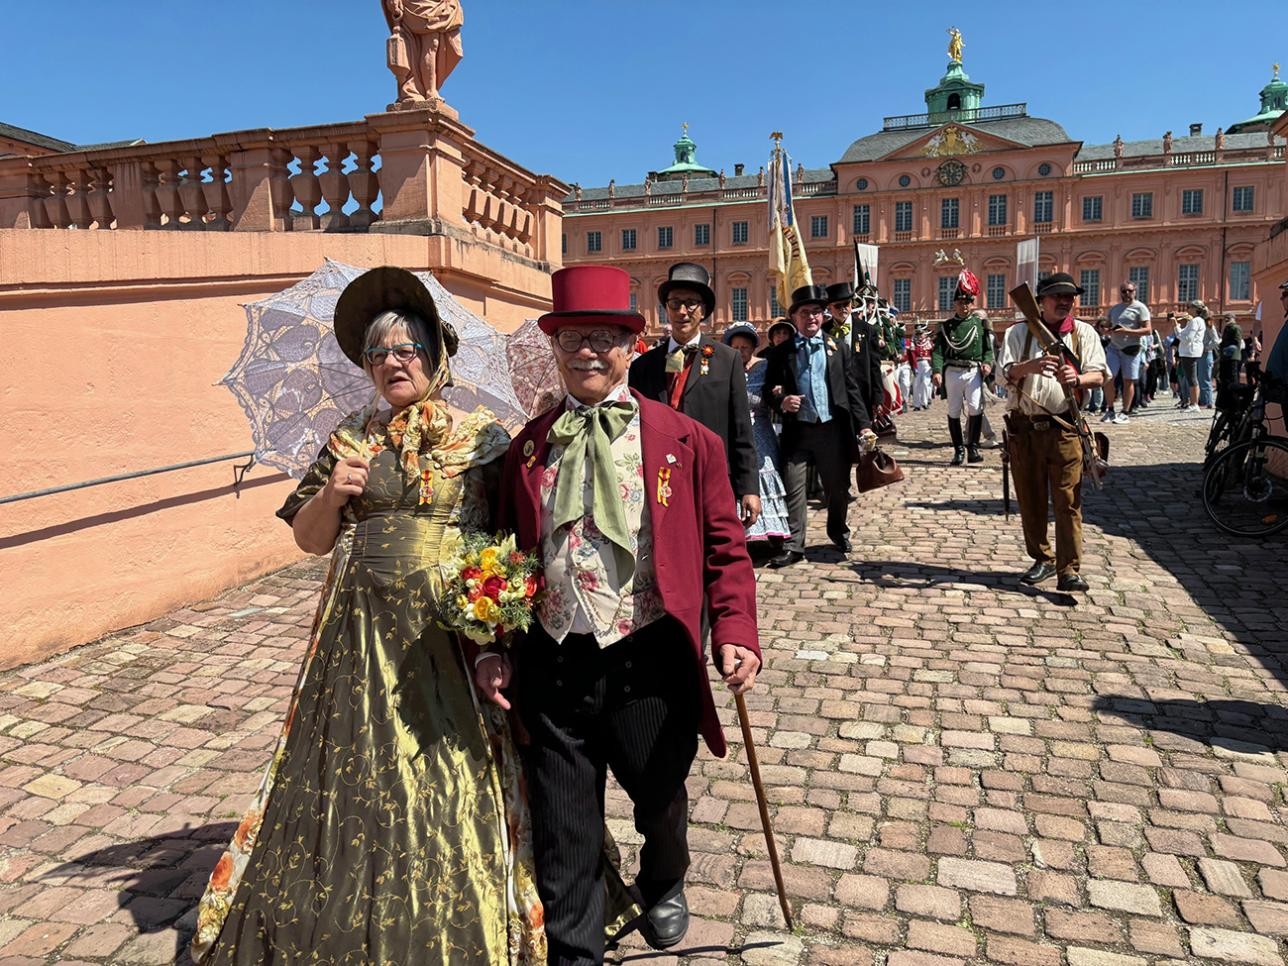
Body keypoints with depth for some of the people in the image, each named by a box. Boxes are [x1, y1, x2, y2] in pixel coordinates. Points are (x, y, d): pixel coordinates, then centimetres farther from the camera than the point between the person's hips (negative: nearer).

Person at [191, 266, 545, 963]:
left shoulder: (485, 439, 1)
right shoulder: (351, 441, 8)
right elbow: (310, 538, 11)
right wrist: (332, 493, -8)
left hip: (456, 633, -2)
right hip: (364, 632, 3)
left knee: (455, 783, 4)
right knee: (356, 773, 7)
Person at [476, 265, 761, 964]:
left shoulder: (686, 441, -4)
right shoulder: (528, 448, 4)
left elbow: (724, 549, -3)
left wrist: (734, 634, -16)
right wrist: (493, 650, 2)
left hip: (650, 662, -1)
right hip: (553, 663, 1)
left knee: (659, 800, 23)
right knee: (562, 835, 11)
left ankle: (664, 887, 58)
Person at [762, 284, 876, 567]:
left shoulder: (839, 348, 7)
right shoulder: (779, 353, 4)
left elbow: (852, 390, 5)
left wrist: (864, 425, -2)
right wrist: (781, 402, -16)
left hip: (833, 429, 1)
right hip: (797, 430, -1)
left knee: (838, 486, 13)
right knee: (793, 488, -3)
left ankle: (838, 531, 37)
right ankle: (794, 545, 6)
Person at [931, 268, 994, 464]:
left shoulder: (980, 322, 7)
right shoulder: (946, 325, 8)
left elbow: (989, 347, 5)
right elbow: (938, 350, 0)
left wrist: (987, 363, -14)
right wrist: (936, 371, -15)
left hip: (973, 371, -1)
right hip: (952, 372, 1)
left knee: (976, 408, -17)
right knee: (954, 412, 6)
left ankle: (973, 447, -7)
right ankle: (958, 450, 15)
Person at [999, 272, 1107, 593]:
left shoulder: (1084, 333, 9)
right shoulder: (1019, 332, 6)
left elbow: (1098, 375, 0)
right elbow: (1007, 373, -7)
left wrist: (1077, 379, -22)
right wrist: (1032, 366, -27)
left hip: (1065, 427, -1)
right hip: (1025, 427, 1)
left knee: (1068, 500, -6)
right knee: (1030, 499, 9)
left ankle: (1069, 570, -3)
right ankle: (1042, 560, 24)